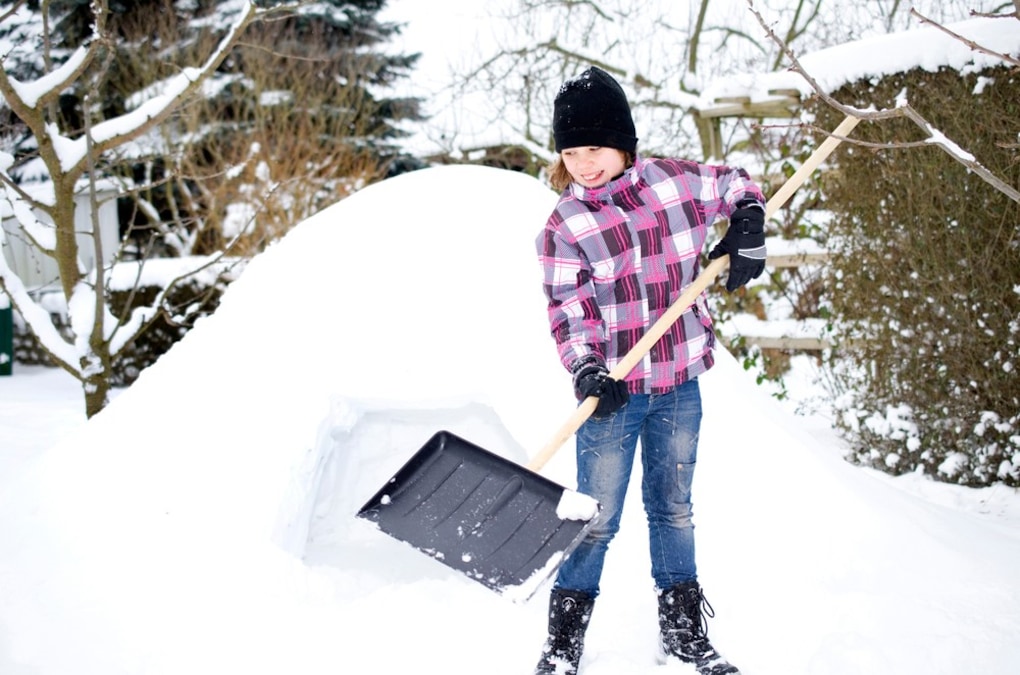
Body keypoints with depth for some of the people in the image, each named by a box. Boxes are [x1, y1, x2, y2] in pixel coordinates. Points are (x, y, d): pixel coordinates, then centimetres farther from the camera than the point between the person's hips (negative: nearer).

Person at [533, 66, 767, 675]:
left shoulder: (676, 181, -1)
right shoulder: (563, 226, -7)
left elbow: (737, 185, 18)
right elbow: (569, 310, -10)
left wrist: (748, 230, 2)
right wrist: (586, 369, -25)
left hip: (679, 384, 3)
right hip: (612, 394, -3)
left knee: (674, 508, 15)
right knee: (596, 519, 1)